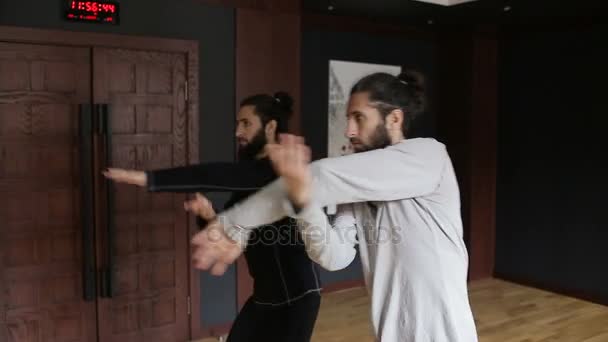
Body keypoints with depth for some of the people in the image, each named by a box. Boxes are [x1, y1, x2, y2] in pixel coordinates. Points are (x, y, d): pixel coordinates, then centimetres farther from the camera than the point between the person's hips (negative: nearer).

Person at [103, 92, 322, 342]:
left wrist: (146, 178, -32)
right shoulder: (249, 180, 8)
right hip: (264, 294, 8)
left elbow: (217, 176, -30)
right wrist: (208, 213, -14)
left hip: (296, 296, -8)